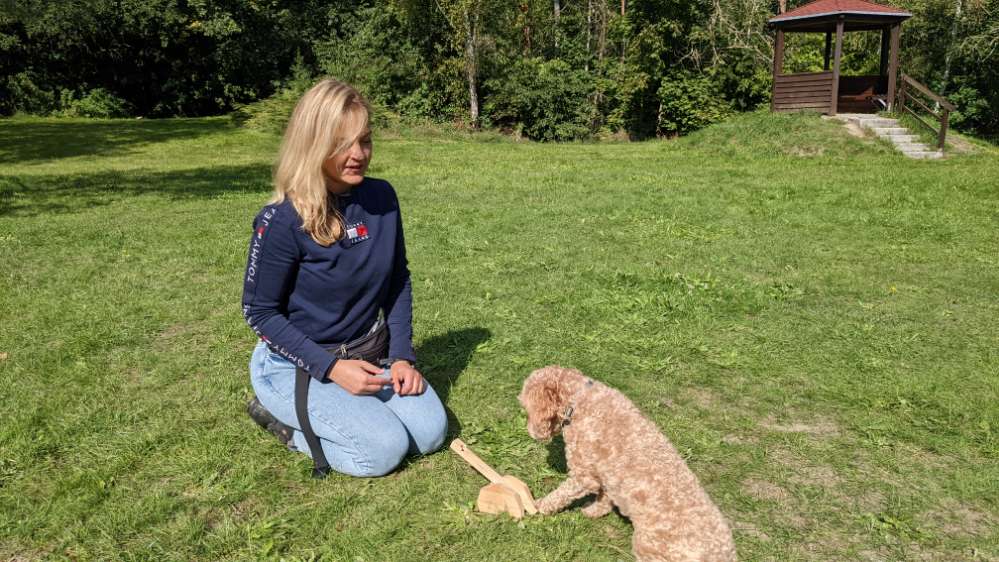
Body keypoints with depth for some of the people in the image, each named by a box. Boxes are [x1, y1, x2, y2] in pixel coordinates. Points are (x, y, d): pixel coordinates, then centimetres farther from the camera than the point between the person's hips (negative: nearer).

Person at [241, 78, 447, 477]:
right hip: (296, 363, -6)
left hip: (368, 354, 6)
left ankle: (315, 414, 16)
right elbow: (260, 311, -14)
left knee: (430, 432, -2)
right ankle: (282, 416, 6)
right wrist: (331, 368, -21)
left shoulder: (382, 198, -7)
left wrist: (402, 355, -5)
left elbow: (399, 280, 4)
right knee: (383, 449, -17)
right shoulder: (283, 221, -23)